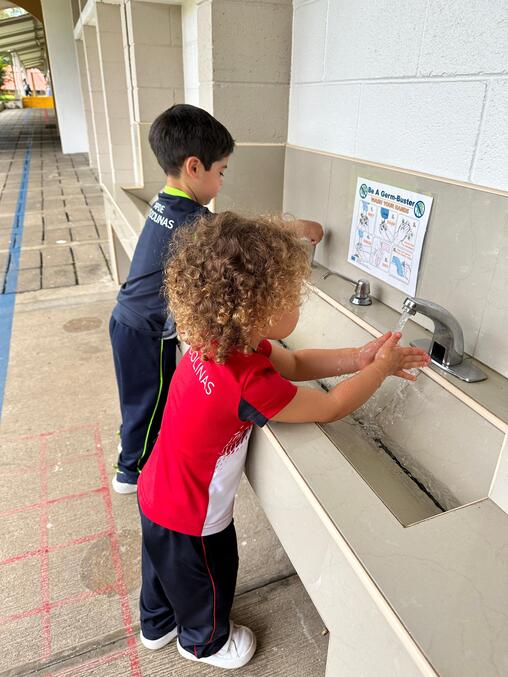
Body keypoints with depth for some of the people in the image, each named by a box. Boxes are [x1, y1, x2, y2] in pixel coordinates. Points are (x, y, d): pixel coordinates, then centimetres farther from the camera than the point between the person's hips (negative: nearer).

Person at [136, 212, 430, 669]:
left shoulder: (219, 338, -15)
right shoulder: (249, 383, -40)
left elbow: (294, 364, -3)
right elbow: (330, 408, -25)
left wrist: (357, 358, -12)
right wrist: (379, 368, -11)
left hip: (159, 493, 7)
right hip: (191, 518, -7)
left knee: (165, 568, 33)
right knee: (208, 580, 25)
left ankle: (158, 625, 64)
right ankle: (206, 640, 58)